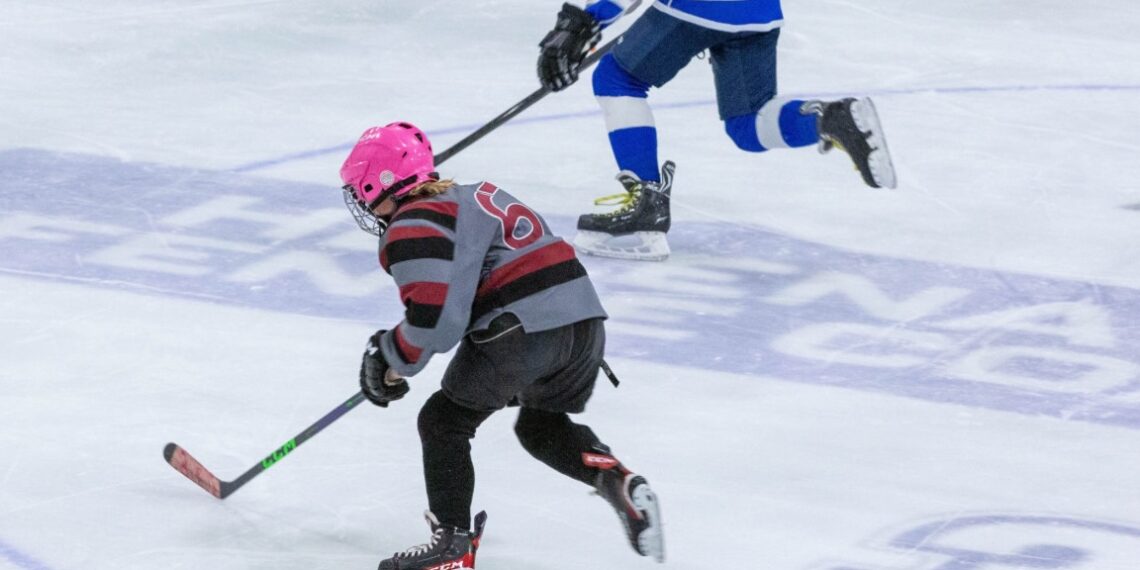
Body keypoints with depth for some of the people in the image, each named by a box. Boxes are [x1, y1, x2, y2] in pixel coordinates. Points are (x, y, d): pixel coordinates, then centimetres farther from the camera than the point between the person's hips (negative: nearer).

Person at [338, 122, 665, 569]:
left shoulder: (411, 231, -5)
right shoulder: (473, 196, 25)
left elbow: (435, 319, -15)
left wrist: (392, 361, 1)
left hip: (521, 333, -9)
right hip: (584, 319, 9)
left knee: (443, 423, 10)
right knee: (541, 424, 28)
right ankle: (615, 479, 5)